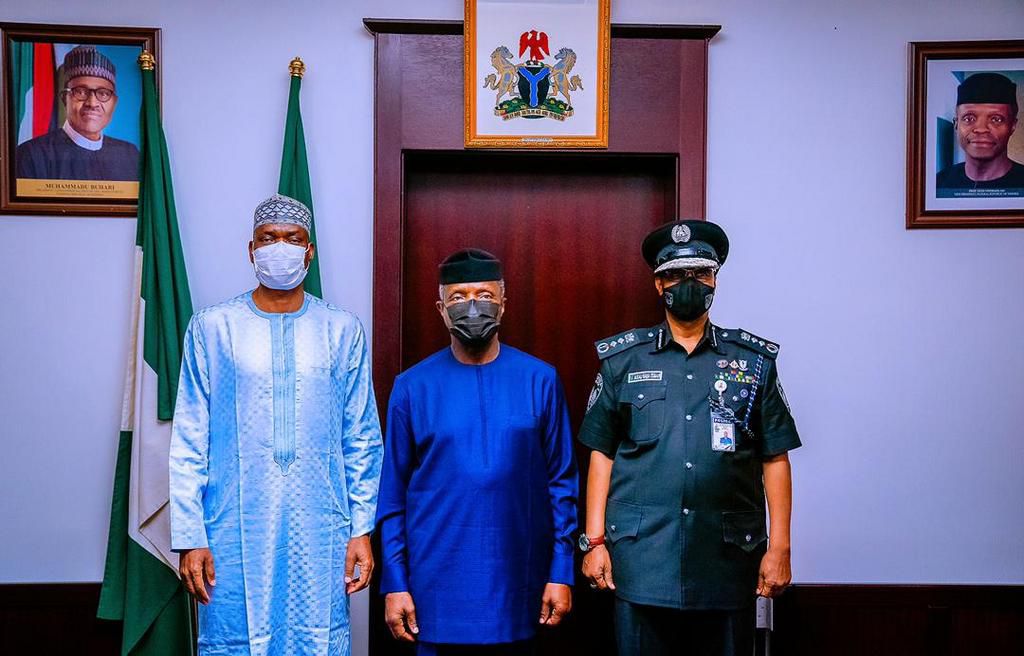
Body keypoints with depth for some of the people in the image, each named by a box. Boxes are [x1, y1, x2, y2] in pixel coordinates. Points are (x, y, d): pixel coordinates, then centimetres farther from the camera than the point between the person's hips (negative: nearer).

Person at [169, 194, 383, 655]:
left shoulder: (343, 331, 4)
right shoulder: (211, 328, 1)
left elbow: (363, 442, 5)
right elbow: (188, 445, 1)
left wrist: (362, 530, 1)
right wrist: (189, 538, -3)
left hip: (319, 537, 1)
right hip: (235, 535, -1)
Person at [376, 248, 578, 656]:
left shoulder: (540, 381, -1)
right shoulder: (413, 386, -2)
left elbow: (561, 482, 2)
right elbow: (393, 493, 1)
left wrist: (561, 572, 0)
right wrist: (394, 583, -1)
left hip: (516, 582, 1)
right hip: (437, 585, 0)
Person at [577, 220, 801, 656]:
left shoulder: (755, 361, 6)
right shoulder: (623, 360, 5)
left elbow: (775, 460, 6)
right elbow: (602, 454, 5)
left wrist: (779, 547, 0)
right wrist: (594, 541, 0)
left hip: (728, 561, 1)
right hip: (642, 563, 0)